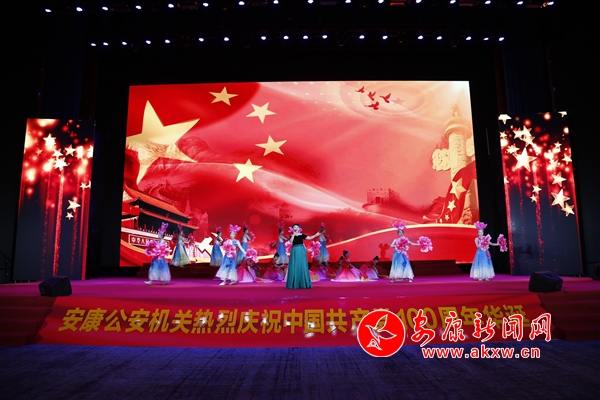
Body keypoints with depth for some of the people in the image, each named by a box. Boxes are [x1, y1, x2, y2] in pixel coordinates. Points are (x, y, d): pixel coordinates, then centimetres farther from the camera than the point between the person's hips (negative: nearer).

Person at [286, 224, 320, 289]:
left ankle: (303, 283, 8)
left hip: (301, 251, 1)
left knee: (302, 266, 0)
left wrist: (315, 235, -2)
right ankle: (294, 283, 5)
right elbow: (290, 241, -14)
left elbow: (309, 238, 5)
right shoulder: (292, 236, 4)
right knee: (294, 266, -2)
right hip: (295, 251, -1)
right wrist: (294, 235, -16)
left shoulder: (302, 235, 7)